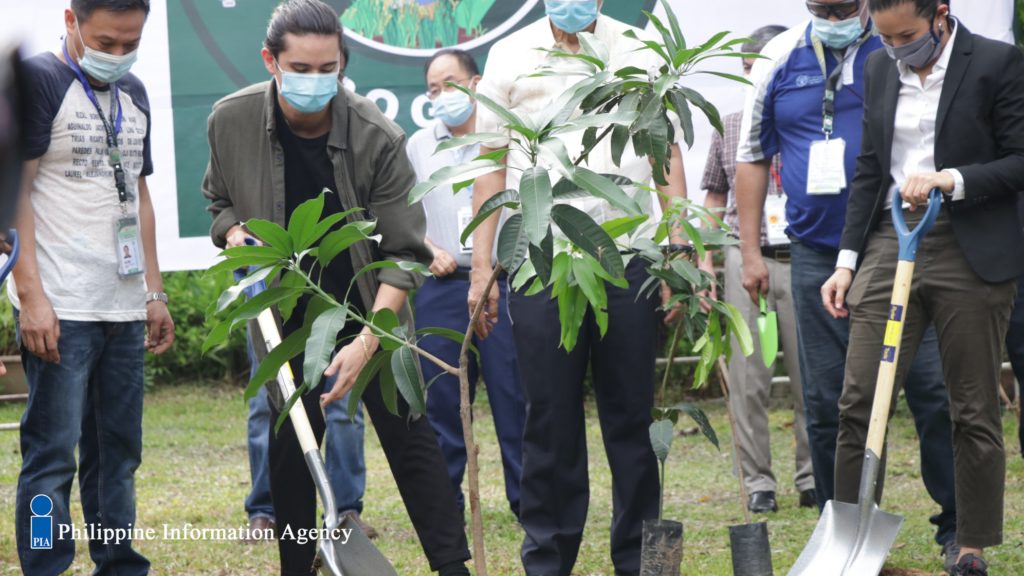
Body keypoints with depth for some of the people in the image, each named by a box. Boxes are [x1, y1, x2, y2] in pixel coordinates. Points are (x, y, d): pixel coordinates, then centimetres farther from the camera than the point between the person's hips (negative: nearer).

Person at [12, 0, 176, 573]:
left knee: (118, 453, 11)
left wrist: (155, 292, 18)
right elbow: (15, 191, -11)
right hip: (60, 309, -7)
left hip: (123, 308, 7)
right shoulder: (38, 81, -6)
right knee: (53, 454, -7)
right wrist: (31, 294, -17)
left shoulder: (133, 93, 16)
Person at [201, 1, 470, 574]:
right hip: (285, 314, 2)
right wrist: (235, 234, -15)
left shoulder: (380, 138, -22)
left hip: (371, 312, -2)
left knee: (410, 437, -2)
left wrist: (366, 342, -30)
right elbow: (220, 199, 8)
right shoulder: (231, 120, -13)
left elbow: (404, 254, -19)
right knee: (290, 444, 4)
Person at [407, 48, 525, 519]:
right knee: (440, 399, 3)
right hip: (439, 289, 3)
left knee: (513, 393, -3)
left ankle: (527, 498, 5)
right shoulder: (418, 147, 16)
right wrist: (430, 251, -2)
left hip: (502, 282, -2)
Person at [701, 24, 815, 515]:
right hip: (745, 258, 2)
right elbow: (715, 197, 18)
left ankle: (812, 479, 10)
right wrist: (705, 260, 10)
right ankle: (758, 482, 9)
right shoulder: (729, 128, 11)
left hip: (803, 259, -2)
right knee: (748, 379, 1)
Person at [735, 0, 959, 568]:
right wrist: (750, 249, 10)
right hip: (817, 256, 3)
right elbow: (753, 156, 14)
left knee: (933, 389, -4)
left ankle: (957, 527, 8)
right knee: (826, 403, 5)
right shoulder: (780, 59, 6)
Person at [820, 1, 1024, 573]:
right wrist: (847, 262, 11)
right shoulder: (881, 68, 12)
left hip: (970, 253, -4)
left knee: (976, 412, 3)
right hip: (890, 243, 4)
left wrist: (950, 179, -18)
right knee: (859, 403, -3)